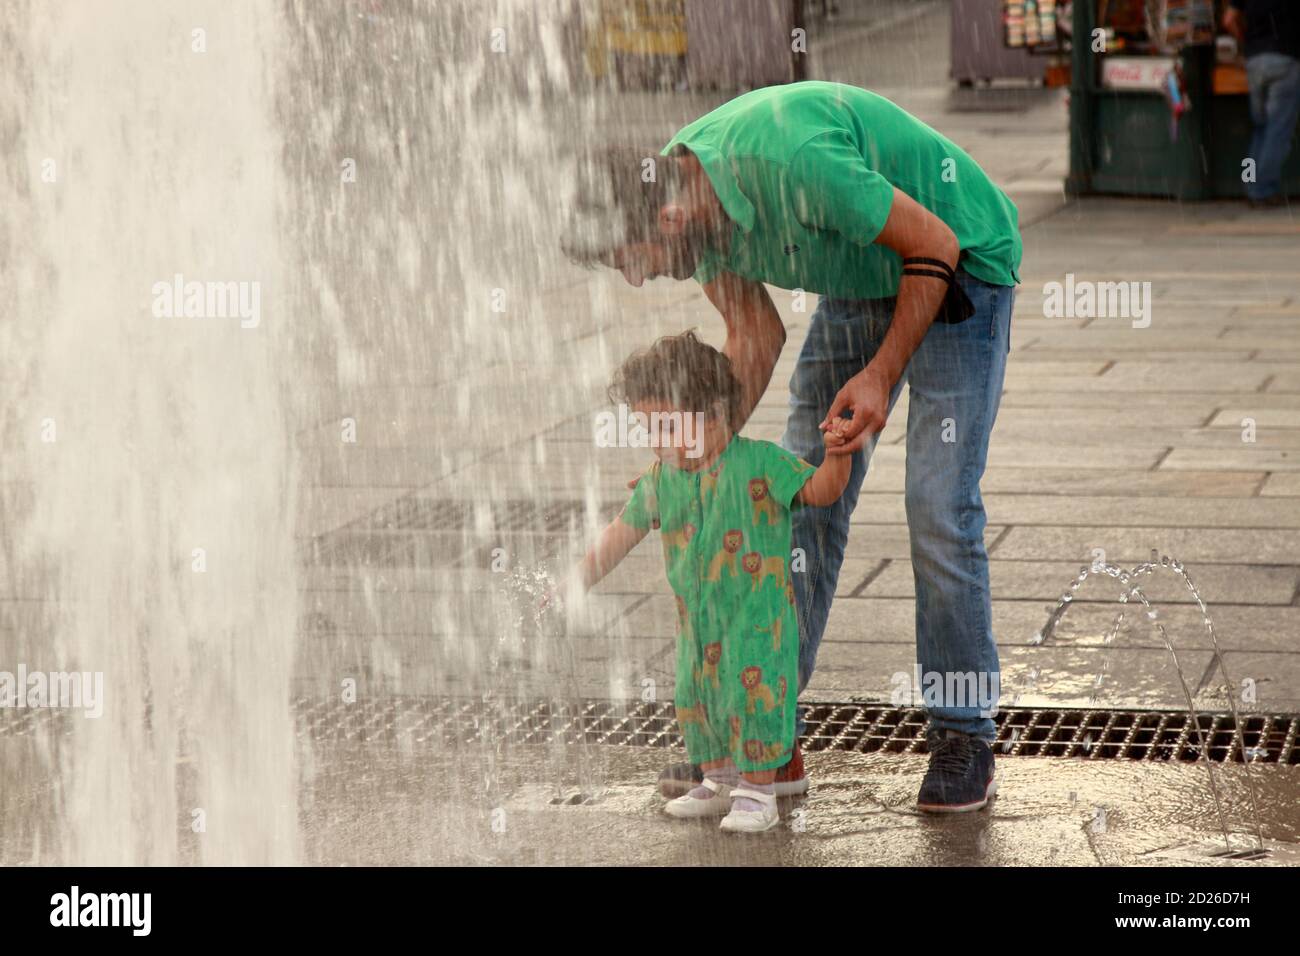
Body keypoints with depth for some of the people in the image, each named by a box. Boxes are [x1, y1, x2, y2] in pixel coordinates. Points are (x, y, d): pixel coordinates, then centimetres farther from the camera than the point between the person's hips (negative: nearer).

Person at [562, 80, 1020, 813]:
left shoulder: (792, 161, -37)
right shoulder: (694, 200, -11)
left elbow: (934, 244, -24)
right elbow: (757, 335, 2)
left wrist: (881, 374, -27)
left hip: (958, 265, -7)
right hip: (861, 281, 7)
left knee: (940, 509, -13)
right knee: (803, 500, 2)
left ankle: (965, 738, -1)